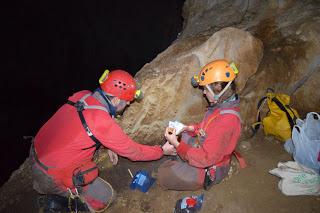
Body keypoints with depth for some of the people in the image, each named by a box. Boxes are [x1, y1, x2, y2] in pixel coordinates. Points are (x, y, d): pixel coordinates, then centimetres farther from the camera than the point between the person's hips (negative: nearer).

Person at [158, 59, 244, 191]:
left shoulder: (226, 120, -36)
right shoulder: (223, 105, -8)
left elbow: (205, 159, -32)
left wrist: (177, 145, -27)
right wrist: (191, 128, -3)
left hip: (209, 169, -9)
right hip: (204, 150, 9)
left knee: (163, 175, -2)